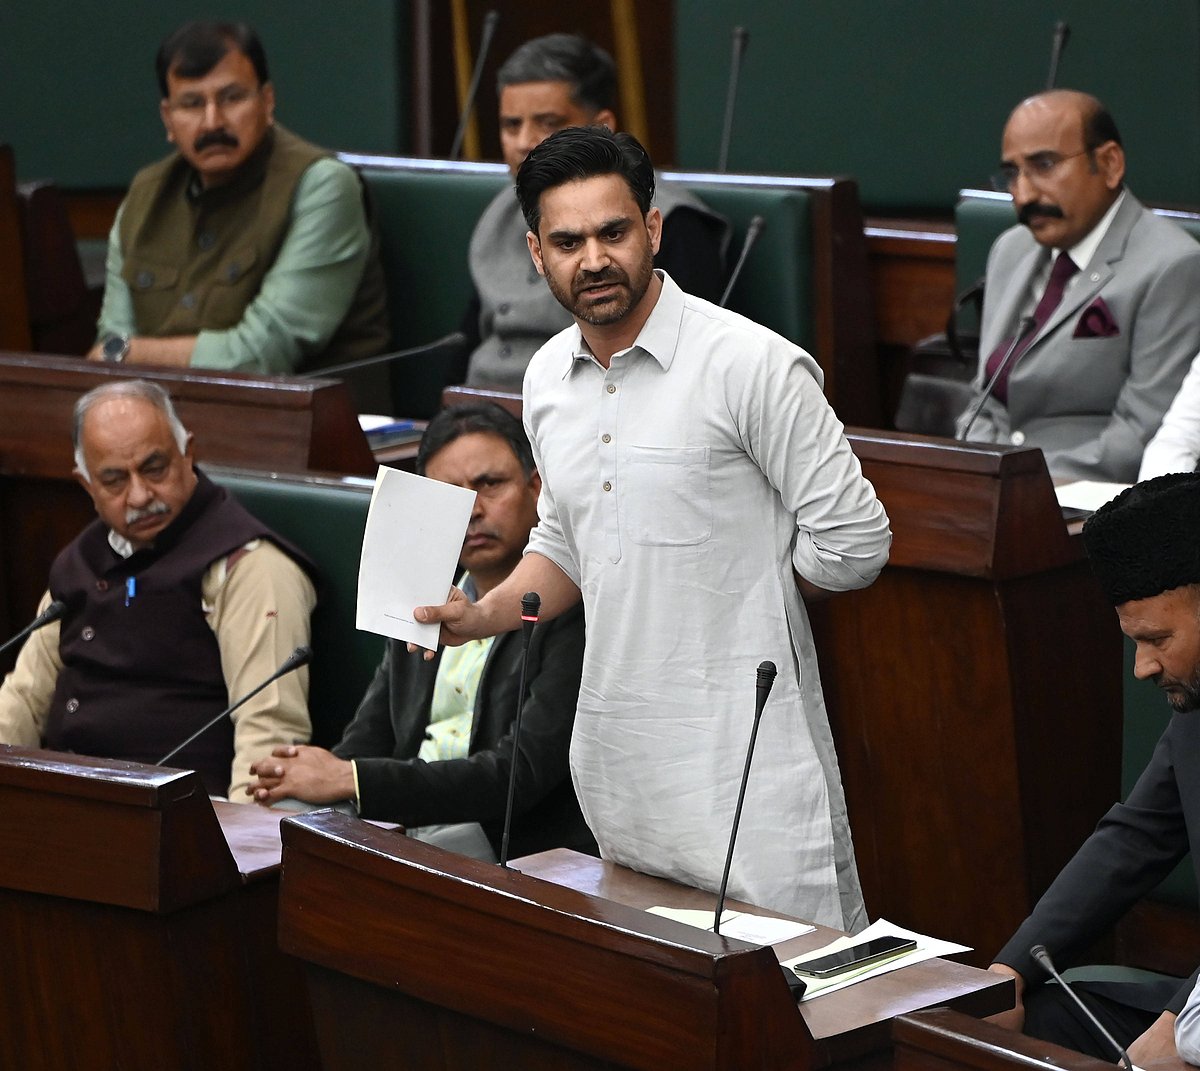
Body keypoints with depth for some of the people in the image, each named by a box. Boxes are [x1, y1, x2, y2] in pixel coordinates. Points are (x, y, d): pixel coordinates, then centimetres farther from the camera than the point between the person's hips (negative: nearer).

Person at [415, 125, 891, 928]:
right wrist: (484, 615, 7)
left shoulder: (753, 364, -13)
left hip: (741, 744, -7)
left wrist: (739, 593, 1)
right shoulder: (548, 378, 10)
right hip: (616, 754, 7)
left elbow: (853, 542, -9)